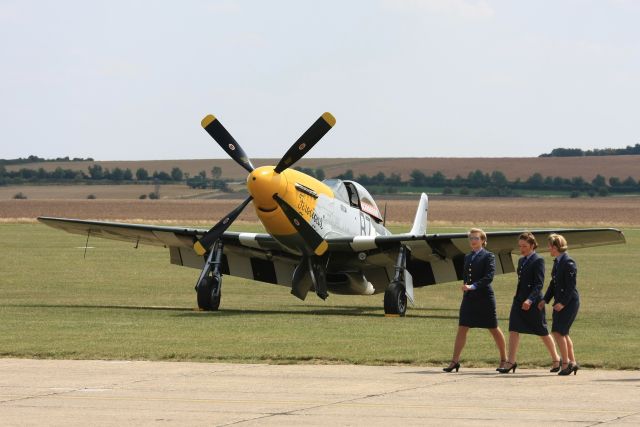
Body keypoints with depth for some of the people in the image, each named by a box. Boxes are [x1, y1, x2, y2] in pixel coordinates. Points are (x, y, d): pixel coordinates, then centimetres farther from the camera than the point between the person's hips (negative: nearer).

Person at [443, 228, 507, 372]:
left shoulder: (488, 256, -6)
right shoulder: (468, 257, 14)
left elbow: (489, 277, -17)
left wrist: (473, 286, -26)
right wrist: (465, 287, 11)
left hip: (484, 297, -6)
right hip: (469, 298, 6)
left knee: (494, 329, 4)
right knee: (462, 328, -1)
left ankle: (504, 359, 17)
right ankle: (455, 361, -1)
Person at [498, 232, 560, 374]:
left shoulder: (538, 261, -11)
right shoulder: (521, 261, 14)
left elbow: (539, 284, -18)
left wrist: (530, 300, -28)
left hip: (533, 302, -7)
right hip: (519, 300, 7)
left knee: (543, 332, 4)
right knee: (513, 330, -4)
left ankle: (556, 359, 20)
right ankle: (511, 362, -5)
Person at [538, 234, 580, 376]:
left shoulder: (568, 263, -17)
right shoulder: (557, 262, 12)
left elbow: (571, 286, -19)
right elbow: (553, 283, 19)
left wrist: (563, 303, -21)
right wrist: (545, 300, 14)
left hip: (569, 301, -10)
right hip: (561, 301, 10)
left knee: (558, 332, -11)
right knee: (562, 333, 13)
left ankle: (566, 363, -6)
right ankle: (572, 362, 21)